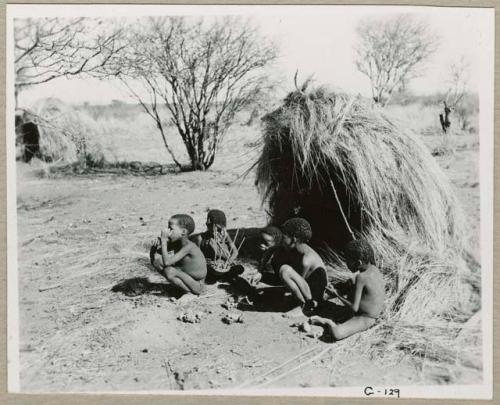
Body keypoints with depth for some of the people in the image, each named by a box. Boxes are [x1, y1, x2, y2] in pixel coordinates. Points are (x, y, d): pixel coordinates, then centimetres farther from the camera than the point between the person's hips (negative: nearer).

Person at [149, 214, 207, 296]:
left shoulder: (189, 246, -28)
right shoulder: (175, 243, -3)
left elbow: (166, 262, -35)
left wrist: (164, 240, -29)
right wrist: (156, 246, -17)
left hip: (197, 285, -8)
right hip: (186, 276, 8)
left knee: (169, 271, -33)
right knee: (156, 260, 0)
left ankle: (189, 292, -10)